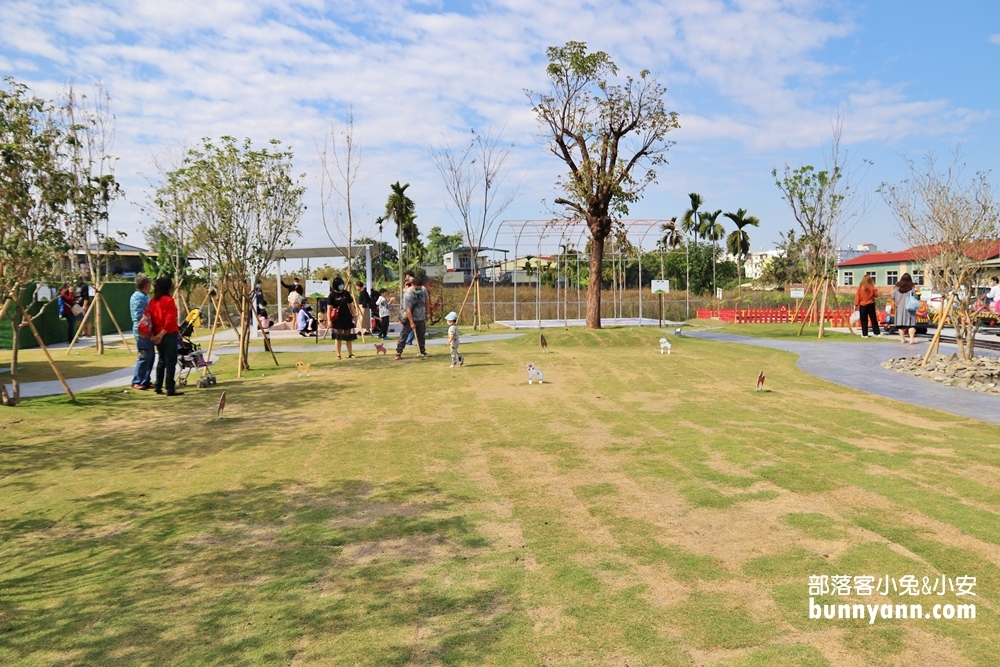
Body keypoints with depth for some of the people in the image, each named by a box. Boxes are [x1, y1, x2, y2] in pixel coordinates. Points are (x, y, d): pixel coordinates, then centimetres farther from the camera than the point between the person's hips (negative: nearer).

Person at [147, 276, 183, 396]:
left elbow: (149, 317, 8)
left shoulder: (153, 300, 9)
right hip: (169, 334, -7)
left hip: (157, 335, 7)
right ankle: (170, 389, -5)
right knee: (170, 361, -4)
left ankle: (158, 386, 21)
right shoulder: (169, 300, -11)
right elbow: (170, 320, -18)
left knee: (161, 360, 18)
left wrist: (154, 333, 8)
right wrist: (161, 334, -14)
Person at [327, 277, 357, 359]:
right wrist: (329, 320, -15)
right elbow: (329, 308, -9)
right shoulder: (332, 295, -7)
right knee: (338, 337, 2)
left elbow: (351, 305, 11)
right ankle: (338, 354, 9)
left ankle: (350, 353, 18)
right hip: (337, 319, -3)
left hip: (347, 318, 3)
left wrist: (354, 314, 7)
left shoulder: (346, 293, 4)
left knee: (348, 336, 9)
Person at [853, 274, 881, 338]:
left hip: (862, 306, -1)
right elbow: (876, 295, 3)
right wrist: (876, 290, 19)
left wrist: (856, 305, 1)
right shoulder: (872, 287, -5)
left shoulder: (860, 287, -8)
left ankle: (865, 334, 3)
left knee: (864, 320, 4)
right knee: (873, 319, 10)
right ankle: (877, 332, 13)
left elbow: (857, 297, -5)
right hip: (871, 305, 1)